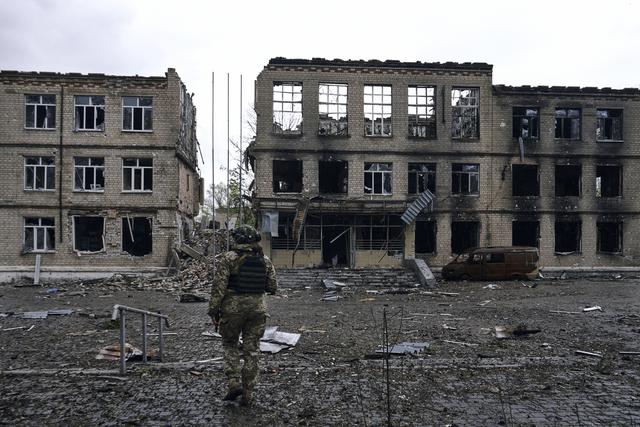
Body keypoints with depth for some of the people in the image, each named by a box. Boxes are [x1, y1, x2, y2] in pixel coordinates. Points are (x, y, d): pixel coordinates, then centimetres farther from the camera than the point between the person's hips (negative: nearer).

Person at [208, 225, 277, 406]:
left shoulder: (227, 258, -8)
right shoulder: (265, 260, 2)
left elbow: (218, 287, -11)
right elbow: (272, 287, 5)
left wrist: (214, 310, -4)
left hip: (233, 308, -3)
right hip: (257, 308, 3)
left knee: (229, 344, 19)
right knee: (251, 350, 10)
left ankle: (234, 383, 6)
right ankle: (247, 394, 15)